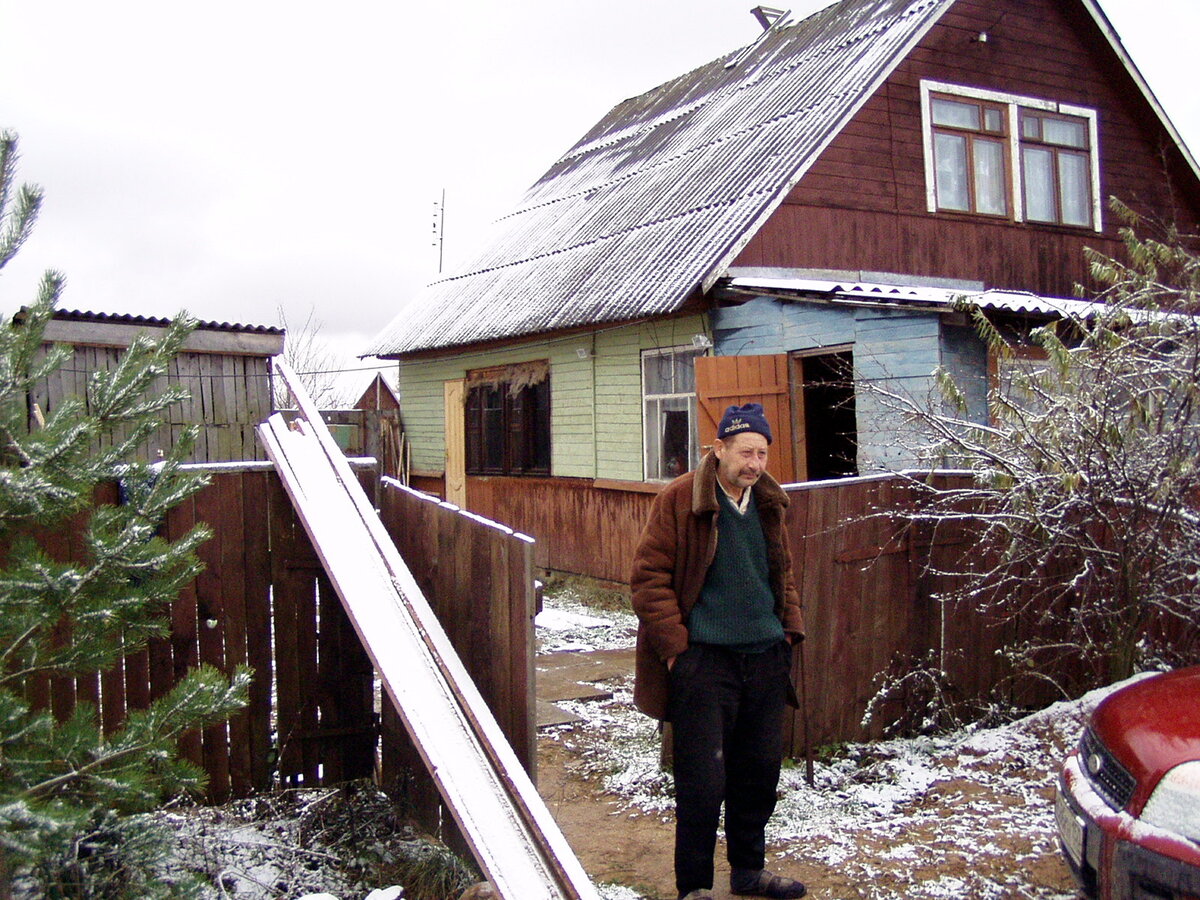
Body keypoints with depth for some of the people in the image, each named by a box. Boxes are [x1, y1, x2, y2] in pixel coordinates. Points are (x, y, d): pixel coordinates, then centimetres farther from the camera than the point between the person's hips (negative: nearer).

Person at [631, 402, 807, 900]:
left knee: (760, 774, 16)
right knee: (703, 782, -1)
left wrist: (790, 626, 11)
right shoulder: (679, 500, -10)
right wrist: (674, 645, -13)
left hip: (765, 659, 6)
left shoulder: (768, 503, 10)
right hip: (704, 660, -6)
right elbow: (649, 576, -10)